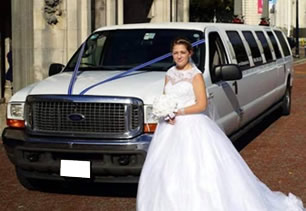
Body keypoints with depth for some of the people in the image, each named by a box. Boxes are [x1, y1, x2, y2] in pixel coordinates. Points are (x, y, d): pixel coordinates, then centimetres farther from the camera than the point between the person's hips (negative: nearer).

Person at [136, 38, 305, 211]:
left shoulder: (195, 75, -6)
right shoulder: (170, 74, 11)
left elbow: (202, 105, -11)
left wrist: (178, 112, -15)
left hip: (192, 127, -6)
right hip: (171, 127, 6)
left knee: (199, 170, -11)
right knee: (168, 173, 4)